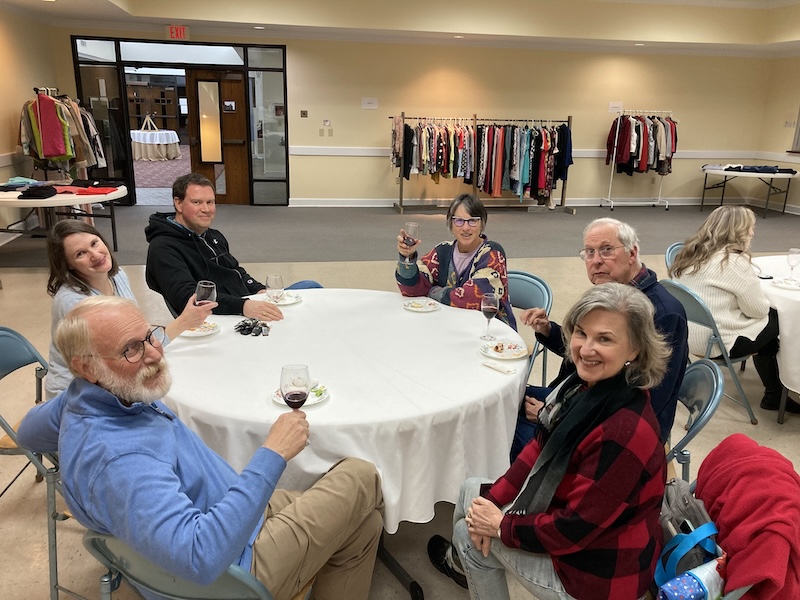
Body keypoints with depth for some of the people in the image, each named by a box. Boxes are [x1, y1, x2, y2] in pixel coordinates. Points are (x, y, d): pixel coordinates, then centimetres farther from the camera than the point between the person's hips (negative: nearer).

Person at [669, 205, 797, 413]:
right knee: (777, 319, 11)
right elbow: (758, 310, -12)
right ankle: (775, 394, 28)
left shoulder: (691, 253, 4)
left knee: (767, 319, 22)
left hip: (689, 333, 8)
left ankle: (774, 392, 32)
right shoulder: (734, 262, -19)